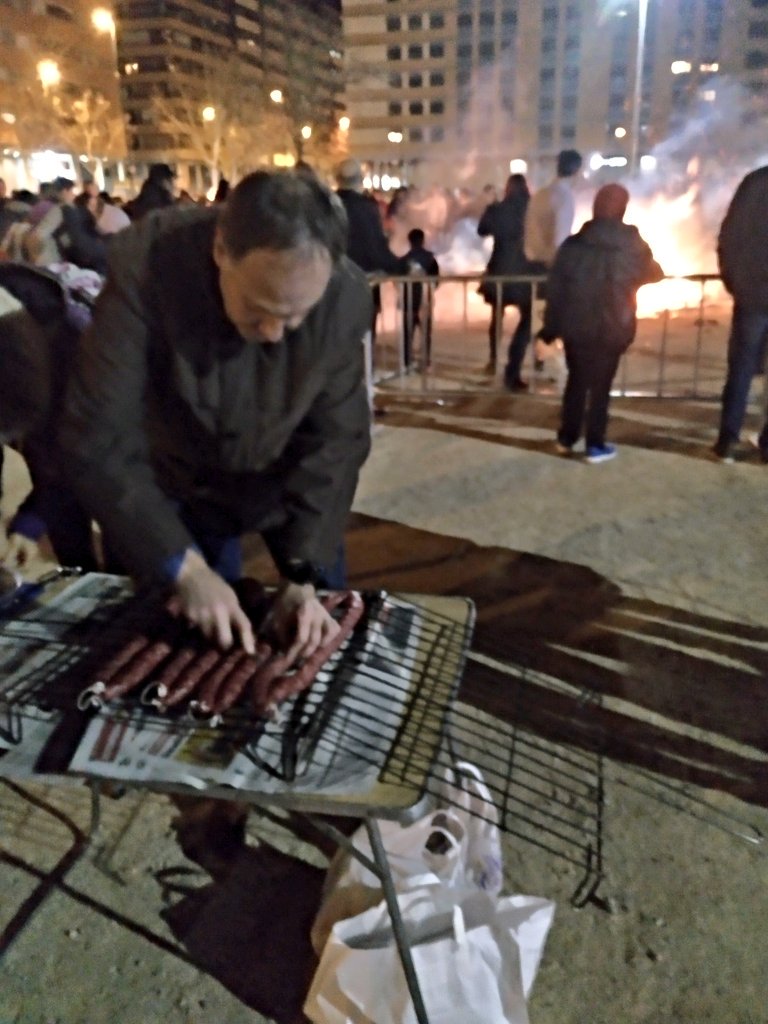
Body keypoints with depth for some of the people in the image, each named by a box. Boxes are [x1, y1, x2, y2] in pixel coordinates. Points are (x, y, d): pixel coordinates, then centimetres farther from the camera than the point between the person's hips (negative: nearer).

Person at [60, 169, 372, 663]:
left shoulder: (347, 295, -27)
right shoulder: (146, 261, -32)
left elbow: (334, 439, -19)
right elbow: (100, 438, -31)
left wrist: (303, 577, -26)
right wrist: (186, 567, -36)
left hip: (289, 478, 1)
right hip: (179, 482, 0)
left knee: (327, 629, 14)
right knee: (202, 645, 14)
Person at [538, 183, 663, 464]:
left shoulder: (572, 245, -3)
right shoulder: (633, 247, -5)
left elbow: (555, 289, -2)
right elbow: (654, 275, 14)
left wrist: (550, 327, 5)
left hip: (575, 327, 2)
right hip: (611, 330, -2)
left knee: (576, 381, 17)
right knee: (600, 385, 8)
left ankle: (566, 438, 24)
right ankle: (595, 446, 12)